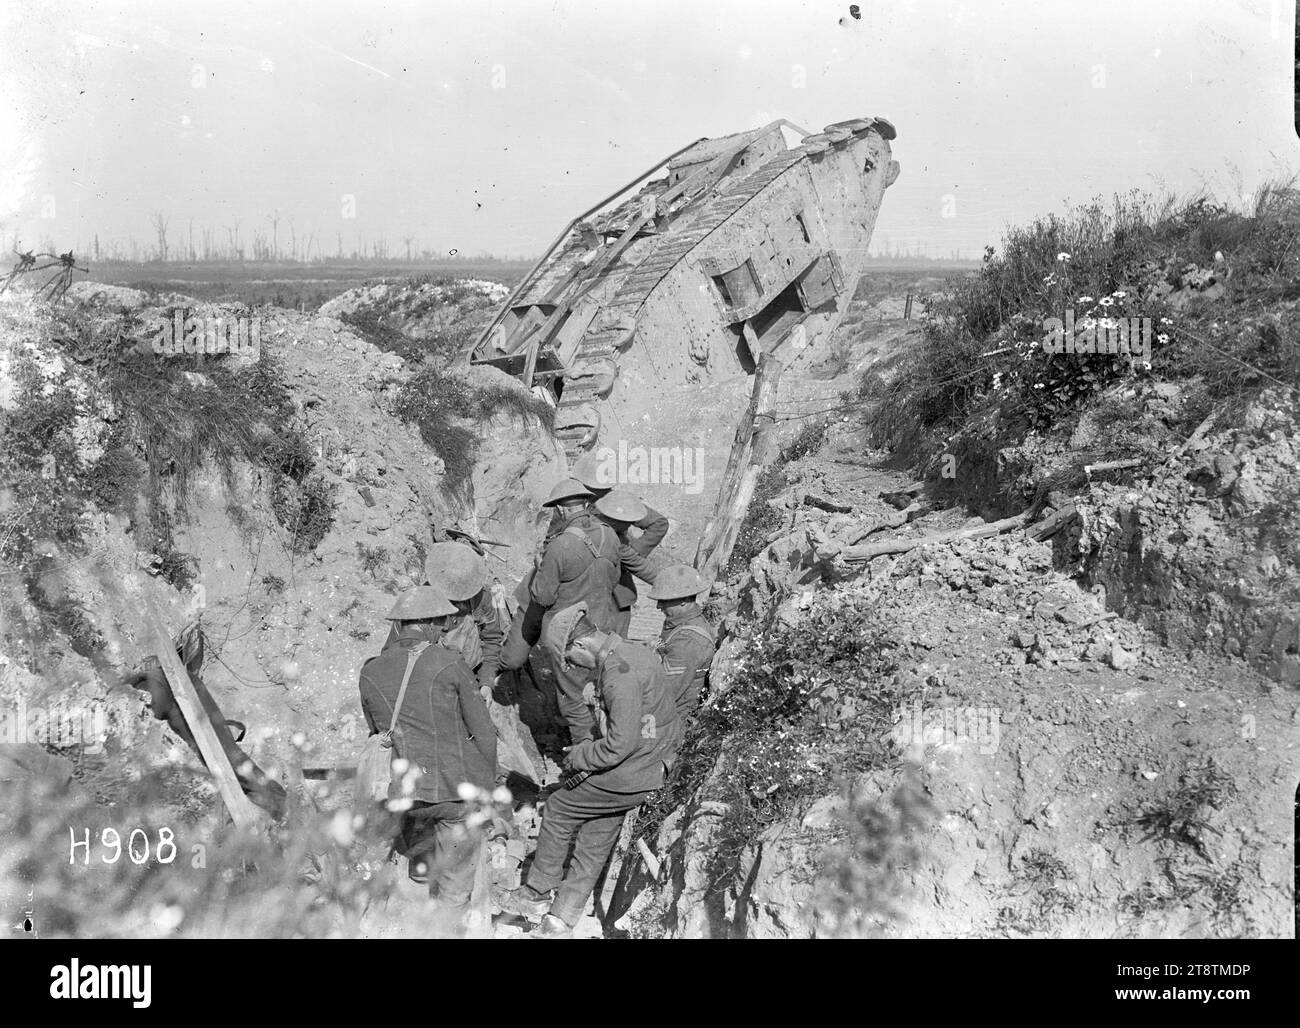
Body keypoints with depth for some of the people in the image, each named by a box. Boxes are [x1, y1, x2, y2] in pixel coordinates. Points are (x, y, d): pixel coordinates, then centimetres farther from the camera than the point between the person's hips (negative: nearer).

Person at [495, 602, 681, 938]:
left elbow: (621, 743, -27)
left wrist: (578, 758, -12)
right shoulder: (634, 651, 6)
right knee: (594, 845, 15)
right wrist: (587, 754, 6)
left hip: (630, 775, -9)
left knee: (559, 808, 8)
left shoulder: (619, 674, -25)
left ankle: (538, 894, 23)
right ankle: (561, 919, 25)